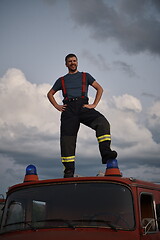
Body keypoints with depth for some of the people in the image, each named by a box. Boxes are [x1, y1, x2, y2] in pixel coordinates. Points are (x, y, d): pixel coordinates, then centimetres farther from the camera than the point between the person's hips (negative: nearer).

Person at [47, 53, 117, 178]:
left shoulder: (85, 76, 23)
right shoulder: (62, 80, 25)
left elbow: (99, 89, 19)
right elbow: (50, 94, 31)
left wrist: (94, 105, 5)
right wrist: (57, 106, 13)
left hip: (83, 107, -1)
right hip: (68, 109, 1)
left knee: (102, 122, -30)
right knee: (67, 140, -11)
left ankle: (105, 151, -40)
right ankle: (69, 170, -9)